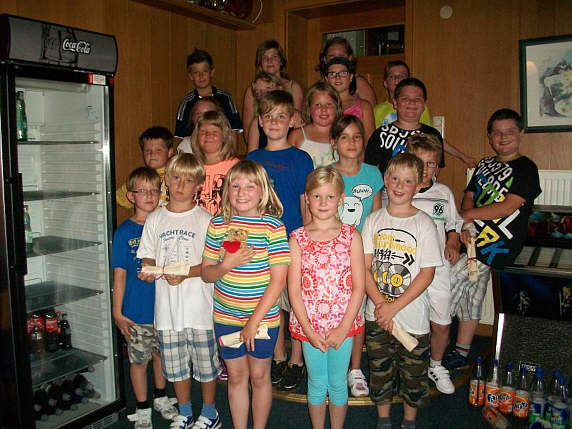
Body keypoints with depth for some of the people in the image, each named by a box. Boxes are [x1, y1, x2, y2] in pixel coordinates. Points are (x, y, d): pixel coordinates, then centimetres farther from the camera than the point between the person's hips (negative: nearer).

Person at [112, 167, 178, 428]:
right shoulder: (124, 232, -8)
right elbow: (120, 275, -7)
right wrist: (117, 312, -7)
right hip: (137, 311, -3)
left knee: (162, 354, 18)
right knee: (139, 359, 9)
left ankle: (160, 397, 40)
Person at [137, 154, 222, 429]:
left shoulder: (205, 219, -5)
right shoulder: (155, 219, 6)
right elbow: (148, 258, 11)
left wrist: (186, 273, -21)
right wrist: (148, 271, -10)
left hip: (199, 304, -3)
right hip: (167, 305, 3)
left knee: (206, 362, 8)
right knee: (176, 364, 15)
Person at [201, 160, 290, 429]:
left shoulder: (273, 226, -11)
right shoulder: (217, 225, -2)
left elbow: (278, 279, -13)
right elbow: (206, 273, 3)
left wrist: (255, 319, -14)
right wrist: (226, 265, -19)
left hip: (263, 317, -2)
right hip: (226, 316, 3)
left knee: (259, 376, 13)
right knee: (236, 376, 15)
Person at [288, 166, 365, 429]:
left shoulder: (351, 236, -4)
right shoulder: (298, 238, -5)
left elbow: (359, 287, -5)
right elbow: (294, 290, -5)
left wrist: (342, 330, -10)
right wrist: (310, 332, -10)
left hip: (343, 324, 0)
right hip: (309, 326, 0)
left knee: (338, 383, 14)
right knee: (317, 384, 15)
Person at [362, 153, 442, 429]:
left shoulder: (424, 223, -7)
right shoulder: (373, 220, 1)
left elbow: (427, 273, -10)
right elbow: (364, 267, -2)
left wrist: (394, 307, -15)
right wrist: (380, 303, -15)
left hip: (412, 316, -2)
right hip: (377, 315, 2)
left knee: (413, 375, 12)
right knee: (380, 372, 15)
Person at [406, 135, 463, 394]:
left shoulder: (444, 193, 10)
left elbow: (453, 224, 22)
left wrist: (453, 244, 4)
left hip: (437, 268, 3)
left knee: (442, 324, 8)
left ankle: (436, 366, 32)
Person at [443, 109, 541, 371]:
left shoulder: (526, 169, -3)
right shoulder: (485, 164, 17)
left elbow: (508, 207, -13)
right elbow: (469, 197, 10)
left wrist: (467, 215, -8)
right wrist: (465, 225, -9)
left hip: (495, 244, -6)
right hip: (473, 240, 6)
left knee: (445, 286, -12)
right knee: (470, 297, 13)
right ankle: (461, 353, 26)